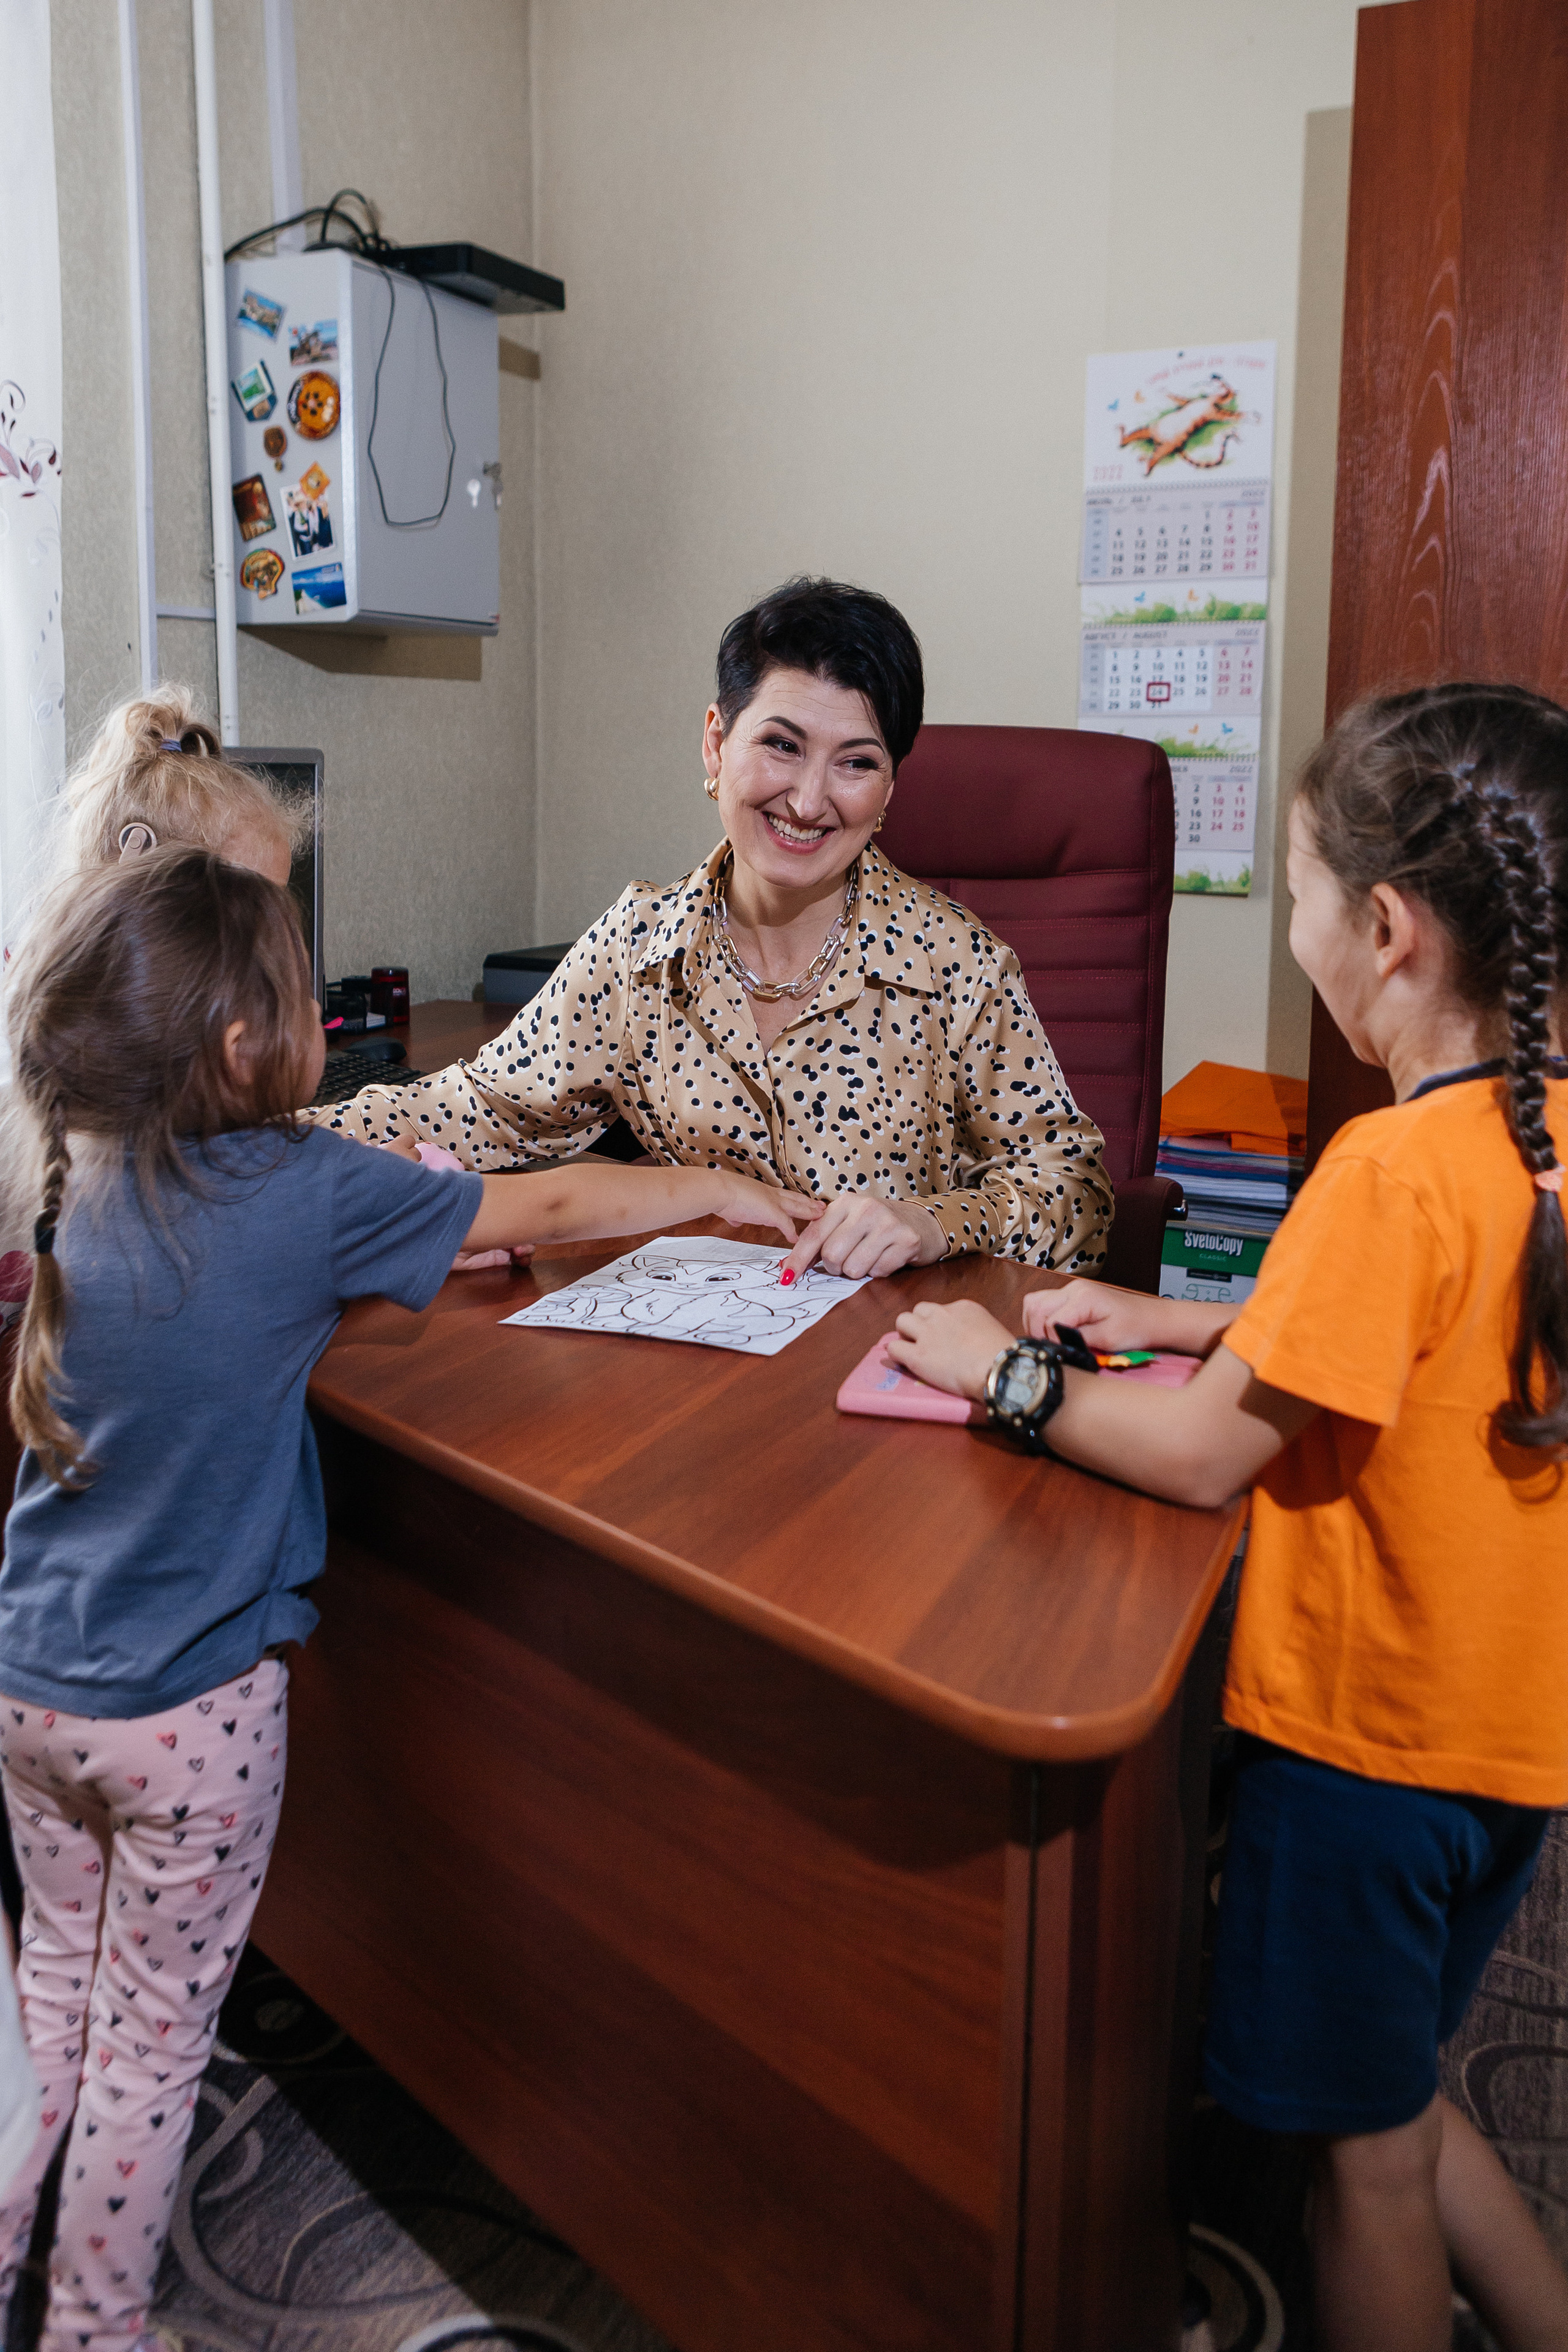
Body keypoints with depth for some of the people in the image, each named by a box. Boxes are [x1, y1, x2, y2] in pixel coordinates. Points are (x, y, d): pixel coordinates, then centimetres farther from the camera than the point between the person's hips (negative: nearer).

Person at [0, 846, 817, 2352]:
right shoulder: (303, 1193, -21)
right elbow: (547, 1209, -10)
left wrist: (419, 1251, 14)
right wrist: (722, 1191, 4)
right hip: (188, 1709, -6)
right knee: (153, 2032, 13)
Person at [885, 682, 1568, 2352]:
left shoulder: (1396, 1168, -28)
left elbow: (1201, 1456, -22)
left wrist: (1008, 1375, -8)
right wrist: (1174, 1321, 8)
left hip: (1362, 1735, -8)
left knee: (1364, 2151, 16)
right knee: (1392, 2104, 28)